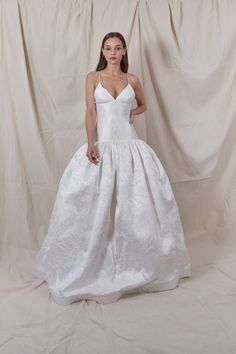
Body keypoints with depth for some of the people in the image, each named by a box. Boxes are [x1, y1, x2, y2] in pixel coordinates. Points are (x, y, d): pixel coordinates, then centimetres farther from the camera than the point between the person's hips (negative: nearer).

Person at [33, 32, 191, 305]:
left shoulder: (132, 80, 11)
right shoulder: (93, 77, 6)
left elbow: (143, 105, 26)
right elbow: (90, 112, -4)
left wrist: (131, 113, 4)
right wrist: (90, 144, -17)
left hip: (129, 145, 2)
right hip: (101, 145, -2)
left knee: (135, 201, 3)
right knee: (96, 203, -2)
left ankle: (134, 259, 22)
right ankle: (95, 262, 14)